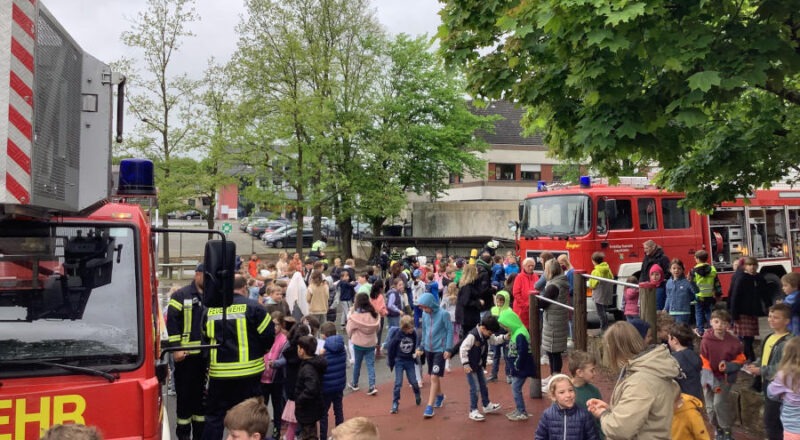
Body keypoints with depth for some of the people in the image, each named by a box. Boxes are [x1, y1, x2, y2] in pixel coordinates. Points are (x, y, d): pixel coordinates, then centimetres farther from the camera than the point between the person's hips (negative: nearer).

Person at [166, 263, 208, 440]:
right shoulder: (180, 296, -4)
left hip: (208, 355, 5)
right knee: (185, 395, 1)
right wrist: (175, 348, -16)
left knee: (204, 394, 13)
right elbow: (172, 323, -10)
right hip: (186, 354, -5)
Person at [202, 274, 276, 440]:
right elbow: (269, 334, -6)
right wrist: (258, 351, 13)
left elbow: (206, 337, 12)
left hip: (218, 373, 3)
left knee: (214, 416, 13)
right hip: (248, 372, -3)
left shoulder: (210, 309, 4)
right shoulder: (252, 307, -7)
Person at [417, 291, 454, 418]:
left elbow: (450, 331, -11)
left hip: (440, 350, -6)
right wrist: (421, 347, 15)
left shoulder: (443, 314, -15)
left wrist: (448, 349, -13)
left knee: (434, 377, -10)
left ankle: (429, 407, -7)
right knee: (434, 376, 19)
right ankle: (440, 395, 43)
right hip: (428, 349, 6)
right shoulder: (425, 315, 1)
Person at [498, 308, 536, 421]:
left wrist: (517, 366, -17)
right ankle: (519, 410, 28)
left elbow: (522, 354, -26)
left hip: (521, 369, -10)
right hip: (516, 367, 10)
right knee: (515, 388, 16)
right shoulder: (515, 333, 9)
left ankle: (522, 413, 5)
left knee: (516, 388, -4)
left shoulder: (520, 335, -23)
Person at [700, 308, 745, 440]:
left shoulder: (733, 342, -11)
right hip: (709, 377, 2)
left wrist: (728, 366, -21)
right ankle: (718, 428, 33)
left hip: (725, 377, -2)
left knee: (719, 403, -14)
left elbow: (740, 360, -1)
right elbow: (704, 362, -8)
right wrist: (712, 381, -13)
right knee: (710, 407, 8)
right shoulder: (706, 340, -11)